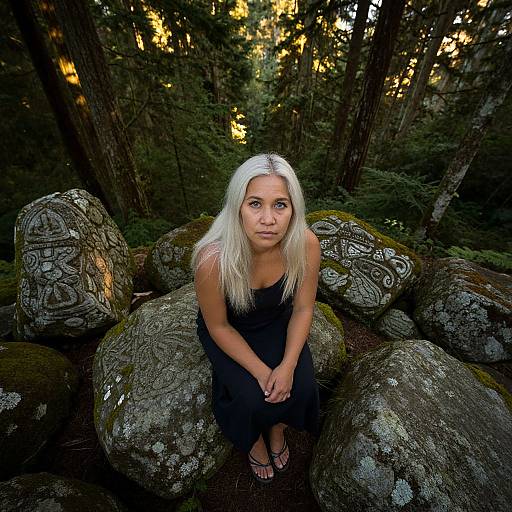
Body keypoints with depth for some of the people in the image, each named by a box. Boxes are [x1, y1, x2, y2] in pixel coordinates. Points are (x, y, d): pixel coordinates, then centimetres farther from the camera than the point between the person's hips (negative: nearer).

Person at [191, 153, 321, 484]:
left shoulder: (306, 244, -27)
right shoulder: (213, 258, -36)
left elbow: (303, 309, -12)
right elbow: (218, 326, -19)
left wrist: (287, 366, -18)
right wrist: (261, 372, -17)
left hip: (277, 322, 3)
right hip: (229, 329, -2)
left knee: (301, 387, -10)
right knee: (252, 398, -14)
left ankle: (278, 428, 30)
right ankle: (254, 439, 28)